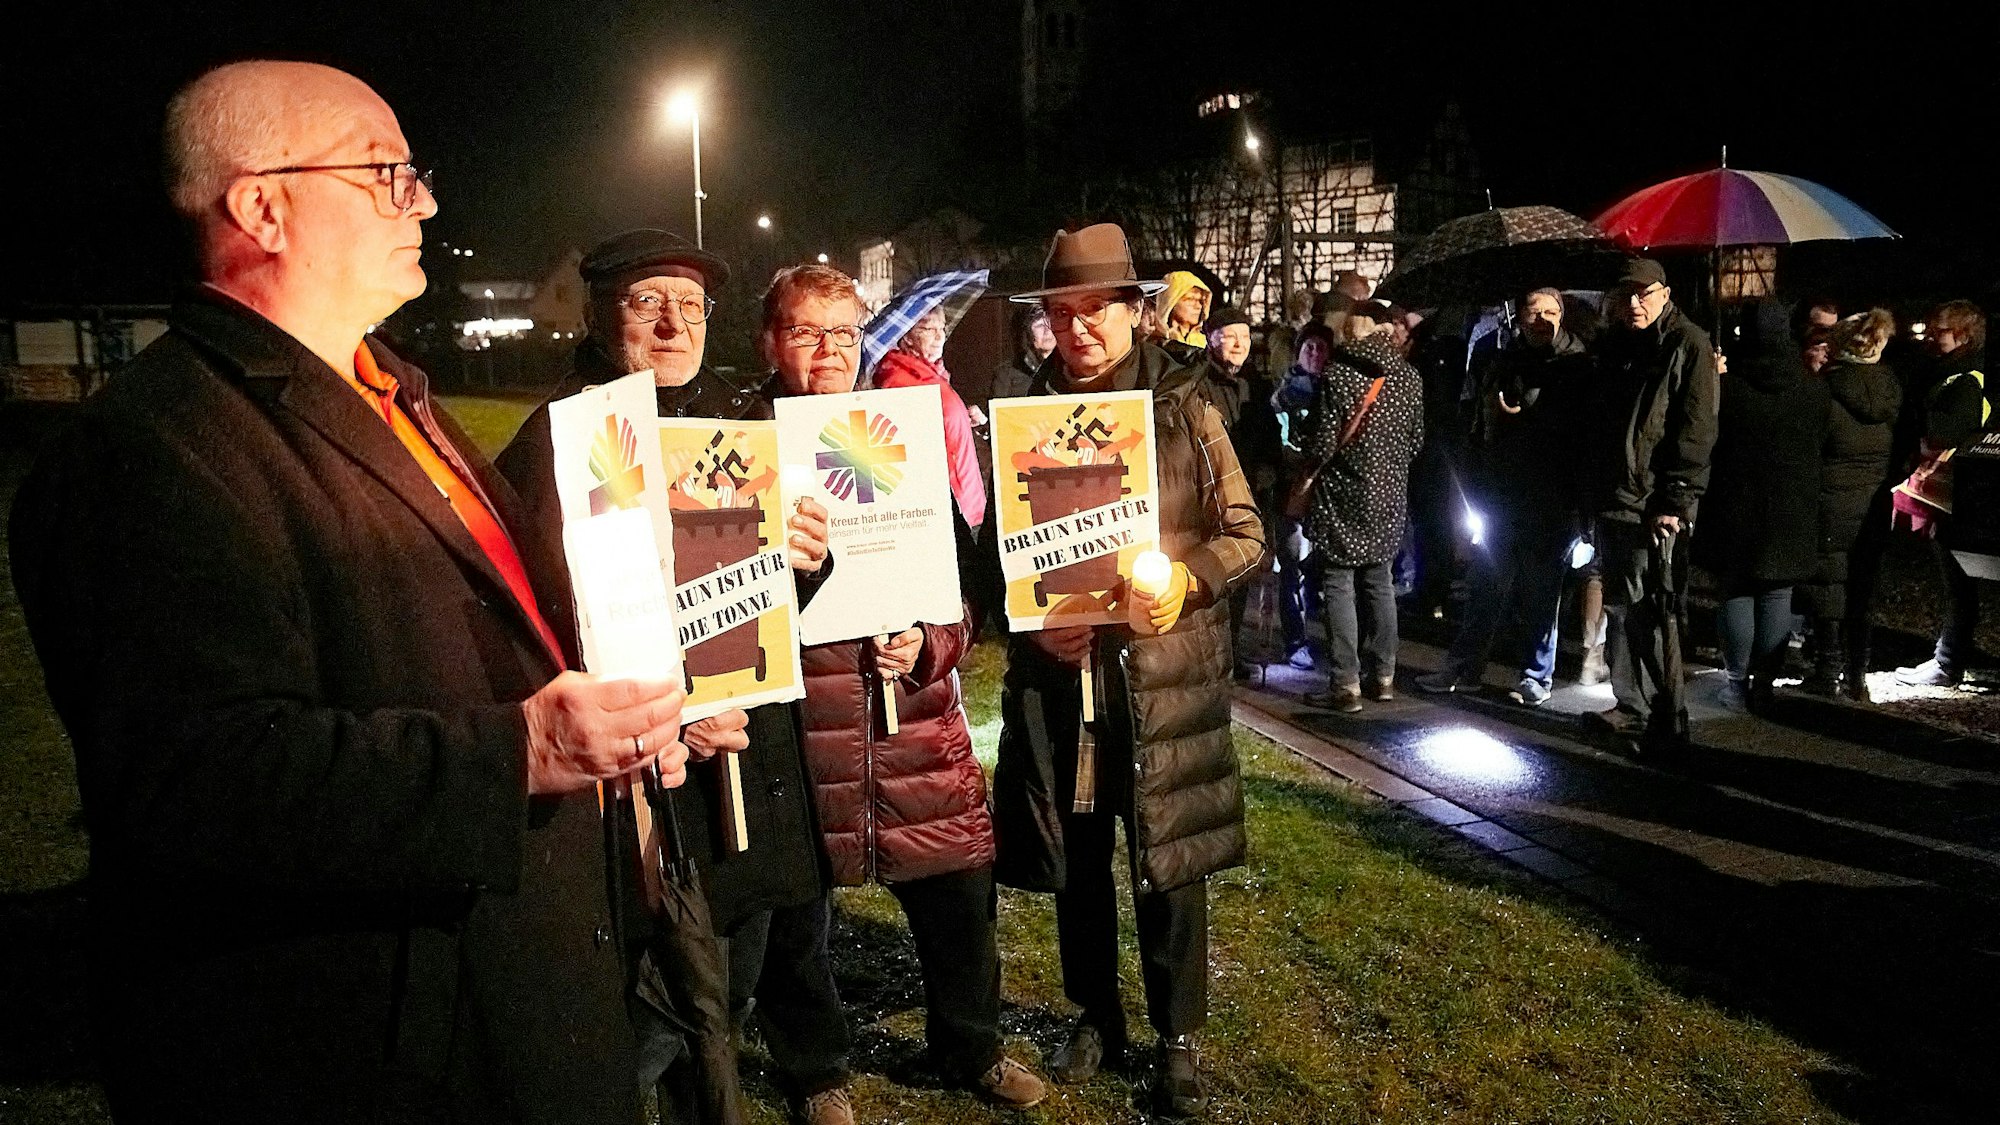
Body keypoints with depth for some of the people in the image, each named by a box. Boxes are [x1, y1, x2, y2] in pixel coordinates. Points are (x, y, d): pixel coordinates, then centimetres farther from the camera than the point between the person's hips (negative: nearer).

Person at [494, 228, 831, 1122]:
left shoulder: (742, 420, 11)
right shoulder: (558, 441, -8)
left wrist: (807, 562, -7)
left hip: (756, 771, 6)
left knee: (727, 1005, 19)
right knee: (648, 1031, -3)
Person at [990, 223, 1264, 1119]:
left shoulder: (1184, 408, -1)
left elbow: (1246, 534, 1)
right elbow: (993, 547, 7)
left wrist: (1186, 577, -18)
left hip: (1165, 671, -2)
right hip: (1057, 672, 2)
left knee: (1168, 862, 7)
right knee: (1074, 859, 13)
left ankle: (1177, 1037, 26)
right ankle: (1095, 1016, 34)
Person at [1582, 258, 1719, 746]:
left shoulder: (1689, 345, -6)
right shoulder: (1613, 344, 15)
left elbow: (1696, 431, -12)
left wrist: (1675, 501, -18)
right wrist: (1592, 488, 13)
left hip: (1654, 505, -8)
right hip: (1612, 500, 8)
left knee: (1647, 610, -7)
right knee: (1619, 606, 12)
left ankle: (1669, 717, 2)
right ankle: (1631, 706, 22)